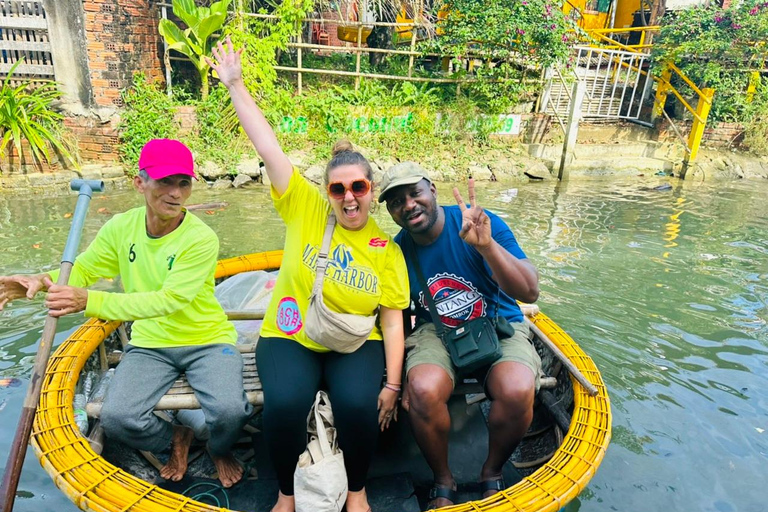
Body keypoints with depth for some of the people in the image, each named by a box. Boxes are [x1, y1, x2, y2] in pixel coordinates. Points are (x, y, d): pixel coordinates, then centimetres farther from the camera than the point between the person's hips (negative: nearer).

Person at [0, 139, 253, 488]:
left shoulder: (201, 239, -20)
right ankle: (175, 439, 18)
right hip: (150, 345, 4)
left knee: (229, 410, -27)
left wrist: (89, 300, -36)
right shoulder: (121, 227, -3)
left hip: (207, 341, -4)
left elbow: (168, 300, -27)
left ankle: (220, 451, 14)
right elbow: (82, 269, 5)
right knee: (116, 418, -18)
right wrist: (43, 281, -18)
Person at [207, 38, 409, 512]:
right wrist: (235, 85, -11)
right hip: (289, 340, 0)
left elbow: (393, 321, -3)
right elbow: (271, 150, -8)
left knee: (358, 405, -27)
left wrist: (392, 384, -9)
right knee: (284, 404, -27)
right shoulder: (306, 210, -4)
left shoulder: (387, 250, -3)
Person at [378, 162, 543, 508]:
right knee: (423, 391, -31)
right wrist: (402, 377, -2)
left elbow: (530, 293, -22)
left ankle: (492, 473, 2)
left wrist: (486, 245, -38)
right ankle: (442, 482, 1)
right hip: (437, 332, 2)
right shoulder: (397, 252, -5)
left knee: (517, 392, -32)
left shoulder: (482, 224, -15)